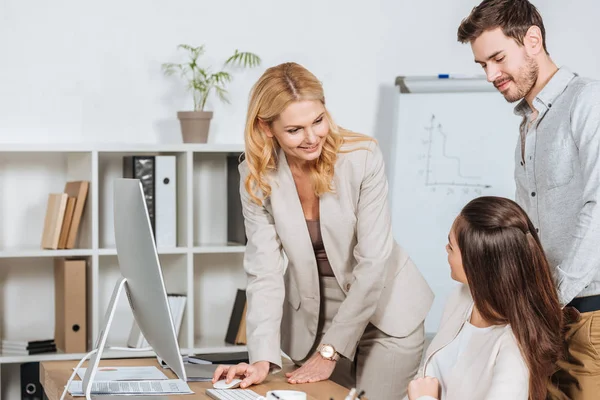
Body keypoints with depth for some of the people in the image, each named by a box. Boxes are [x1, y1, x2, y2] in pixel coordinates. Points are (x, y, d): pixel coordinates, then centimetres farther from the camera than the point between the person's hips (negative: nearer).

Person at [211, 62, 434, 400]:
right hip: (311, 318, 2)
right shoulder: (257, 177, -12)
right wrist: (263, 359, -28)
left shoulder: (363, 157, -20)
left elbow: (373, 261, -19)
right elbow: (264, 272, -15)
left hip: (384, 313, -2)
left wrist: (330, 351, -19)